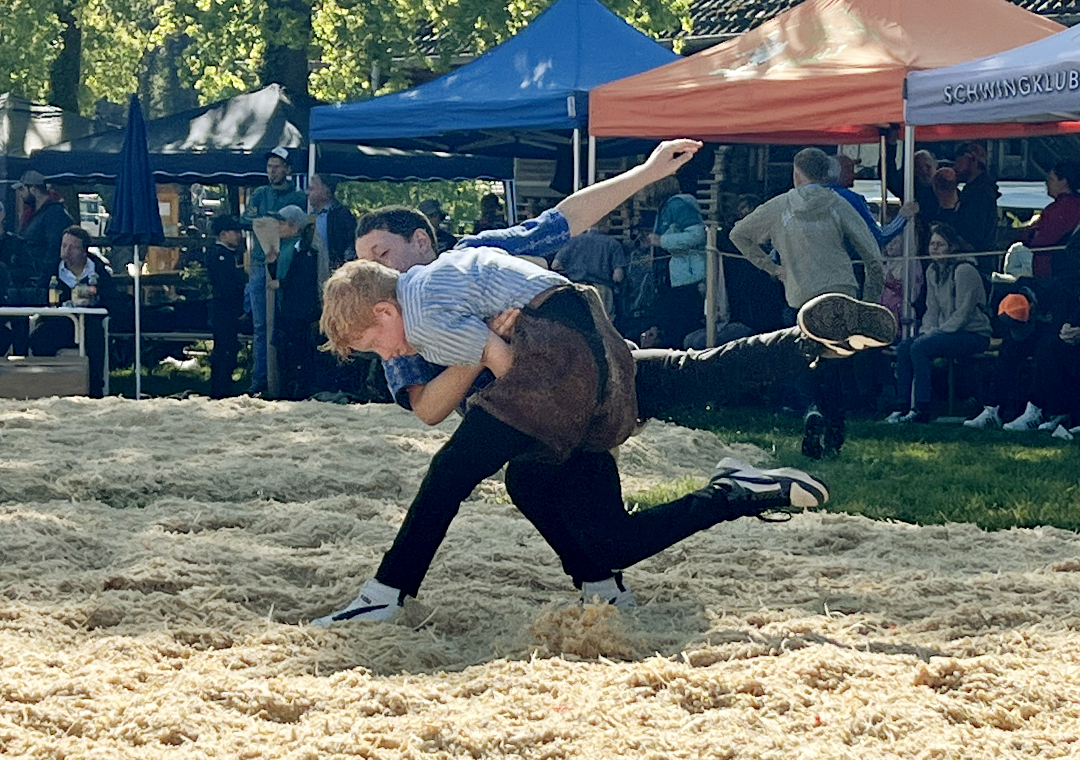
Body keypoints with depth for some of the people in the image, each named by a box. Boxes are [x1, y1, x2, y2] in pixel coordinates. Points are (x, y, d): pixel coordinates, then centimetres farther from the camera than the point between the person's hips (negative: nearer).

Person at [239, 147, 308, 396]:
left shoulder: (298, 198, 5)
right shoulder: (260, 194, 16)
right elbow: (245, 220, 2)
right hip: (260, 265, 3)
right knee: (260, 326, 2)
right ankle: (259, 379, 3)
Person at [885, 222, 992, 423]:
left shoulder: (964, 271, -14)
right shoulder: (932, 272, 12)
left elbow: (963, 313, -17)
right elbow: (932, 310, 16)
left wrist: (937, 332, -19)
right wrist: (925, 331, -2)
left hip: (974, 335, -8)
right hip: (947, 332, 8)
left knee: (920, 347, -27)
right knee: (904, 346, -14)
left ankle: (921, 409, -27)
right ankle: (902, 407, -15)